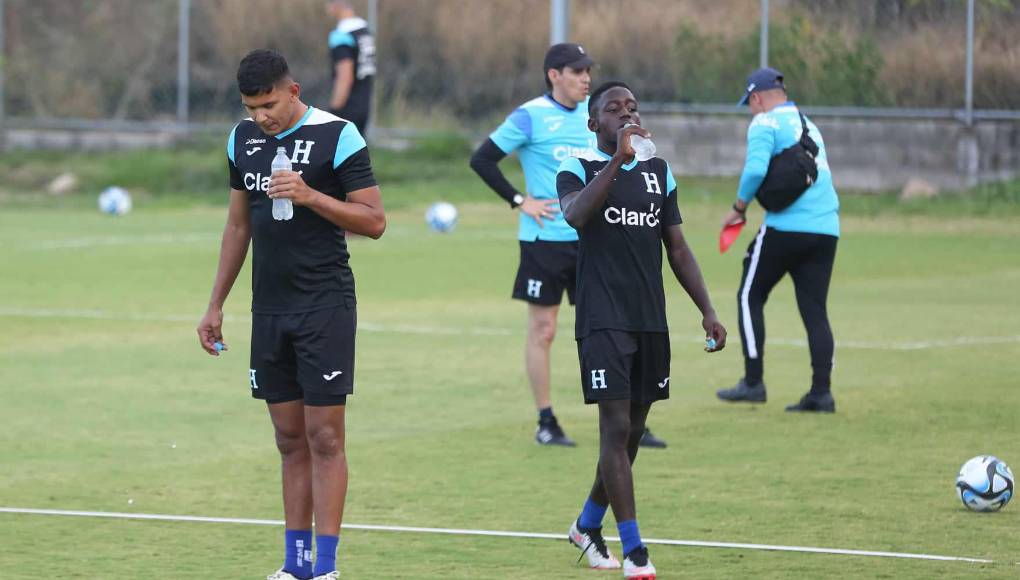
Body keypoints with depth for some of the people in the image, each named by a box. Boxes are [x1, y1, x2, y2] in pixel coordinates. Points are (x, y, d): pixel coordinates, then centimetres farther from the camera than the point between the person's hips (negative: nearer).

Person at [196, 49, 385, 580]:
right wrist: (215, 306, 16)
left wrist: (311, 196, -22)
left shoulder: (337, 136, -10)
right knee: (290, 441, 8)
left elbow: (374, 221, -10)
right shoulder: (243, 139, 9)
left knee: (324, 438, -5)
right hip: (269, 308, 6)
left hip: (325, 306, -6)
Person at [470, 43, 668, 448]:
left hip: (591, 237, 5)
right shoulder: (530, 116, -7)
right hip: (544, 240, -5)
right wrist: (519, 201, -10)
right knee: (542, 330, 2)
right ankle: (546, 423, 10)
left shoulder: (593, 113, 9)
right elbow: (482, 160, -6)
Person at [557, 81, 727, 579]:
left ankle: (588, 526, 32)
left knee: (633, 431, 11)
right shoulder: (579, 169, -1)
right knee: (616, 428, -12)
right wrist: (618, 159, -28)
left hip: (651, 322, 6)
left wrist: (707, 310, 11)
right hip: (602, 321, -6)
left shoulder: (659, 173, 14)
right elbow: (575, 215, -24)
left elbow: (677, 248, 18)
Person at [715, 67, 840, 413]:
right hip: (826, 229, 7)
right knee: (815, 309, 7)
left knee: (750, 297, 8)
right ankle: (821, 392, 0)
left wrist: (739, 208, -5)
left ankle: (753, 382, 4)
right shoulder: (808, 125, 22)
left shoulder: (766, 123, -3)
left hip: (786, 227, -7)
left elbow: (755, 169, -19)